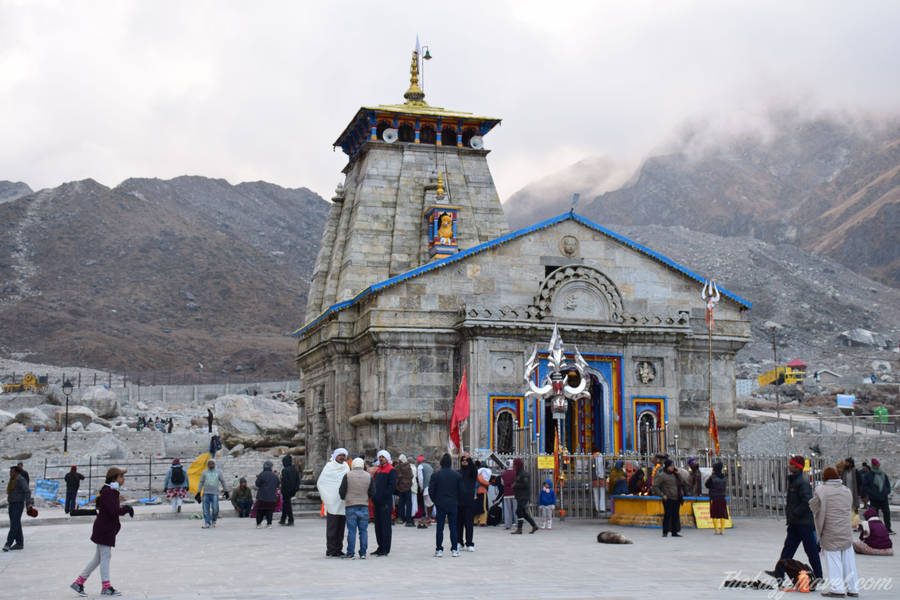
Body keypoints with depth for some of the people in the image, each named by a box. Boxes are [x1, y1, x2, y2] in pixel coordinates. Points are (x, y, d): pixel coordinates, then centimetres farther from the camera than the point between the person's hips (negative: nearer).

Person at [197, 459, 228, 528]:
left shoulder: (218, 472, 12)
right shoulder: (204, 472, 12)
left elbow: (223, 481, 17)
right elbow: (201, 482, 10)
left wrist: (226, 491, 17)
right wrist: (198, 492, 2)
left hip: (215, 493, -1)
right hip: (205, 493, 1)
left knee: (215, 509, -9)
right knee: (206, 509, -4)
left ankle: (214, 521, 14)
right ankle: (207, 523, 1)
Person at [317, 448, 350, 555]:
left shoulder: (346, 467, 13)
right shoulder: (329, 466, -3)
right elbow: (319, 482, -4)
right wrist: (327, 497, -6)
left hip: (343, 502, 5)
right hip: (332, 502, -5)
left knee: (341, 527, 7)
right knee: (332, 527, -4)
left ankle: (338, 549, 14)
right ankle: (331, 550, 1)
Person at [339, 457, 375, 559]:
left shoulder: (347, 476, -4)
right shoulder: (369, 476, 2)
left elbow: (341, 491, -1)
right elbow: (372, 493, 4)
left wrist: (344, 498, 20)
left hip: (351, 506, -2)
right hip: (364, 506, 2)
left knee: (351, 530, 1)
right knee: (363, 530, 6)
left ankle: (350, 553, 2)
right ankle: (363, 553, 5)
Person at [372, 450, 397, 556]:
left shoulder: (391, 470, -7)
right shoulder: (378, 470, 18)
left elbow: (392, 486, -14)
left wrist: (383, 496, -18)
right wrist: (374, 497, 11)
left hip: (386, 502, -8)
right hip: (377, 502, 8)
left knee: (385, 525, -6)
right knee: (378, 525, 11)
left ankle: (385, 549, -3)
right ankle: (380, 547, 19)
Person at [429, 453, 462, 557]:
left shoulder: (435, 475, -5)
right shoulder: (457, 475, -2)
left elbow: (431, 491, -5)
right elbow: (461, 491, 0)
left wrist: (435, 501, 9)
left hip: (440, 504, -1)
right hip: (453, 505, 1)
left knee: (439, 528, 4)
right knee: (453, 527, 5)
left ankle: (439, 550, 3)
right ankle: (454, 550, 6)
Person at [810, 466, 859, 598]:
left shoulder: (821, 491, -9)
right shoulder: (846, 490, 8)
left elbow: (814, 507, -3)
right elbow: (850, 509, 15)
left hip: (830, 530, -5)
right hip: (846, 530, 5)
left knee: (833, 559, 0)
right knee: (848, 560, 11)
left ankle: (837, 589, -1)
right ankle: (853, 589, 15)